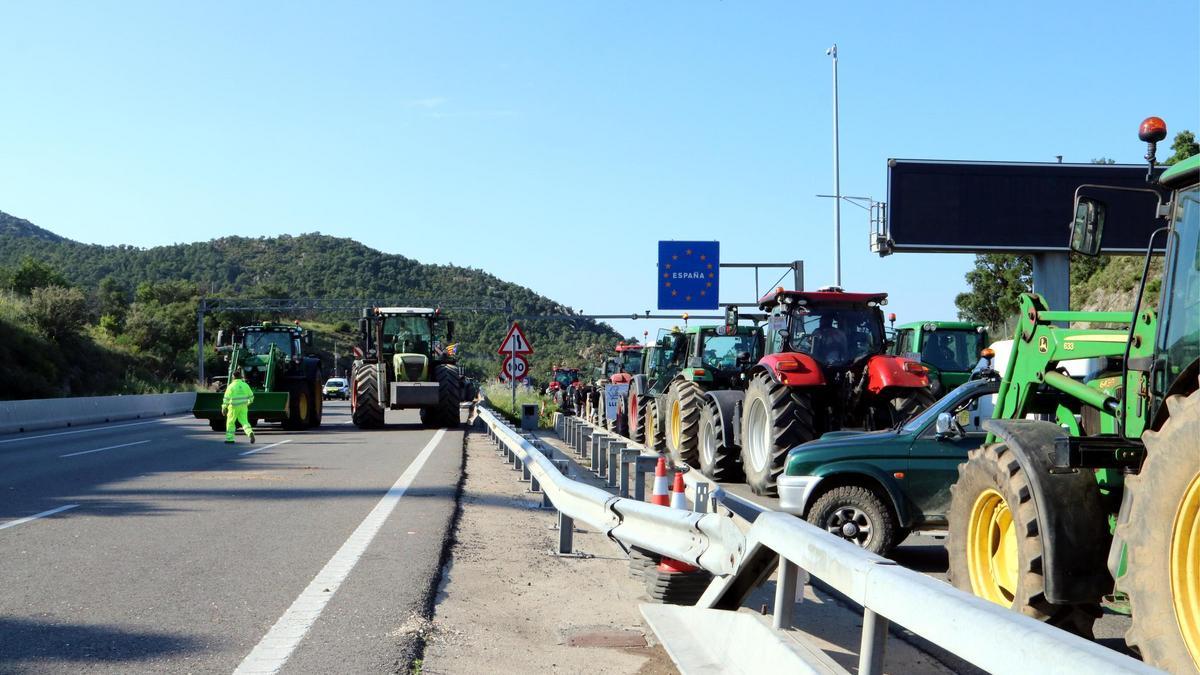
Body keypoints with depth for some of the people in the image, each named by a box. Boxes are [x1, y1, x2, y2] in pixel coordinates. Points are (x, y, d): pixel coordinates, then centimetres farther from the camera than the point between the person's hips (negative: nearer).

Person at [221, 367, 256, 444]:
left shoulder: (231, 386, -10)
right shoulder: (245, 385, 4)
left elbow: (226, 398, -11)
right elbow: (251, 396, 11)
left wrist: (224, 407, -4)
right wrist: (248, 403, 27)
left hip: (234, 407, -4)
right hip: (243, 407, 4)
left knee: (230, 422, 12)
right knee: (244, 421, 4)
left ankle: (230, 438, 16)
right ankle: (250, 432, -22)